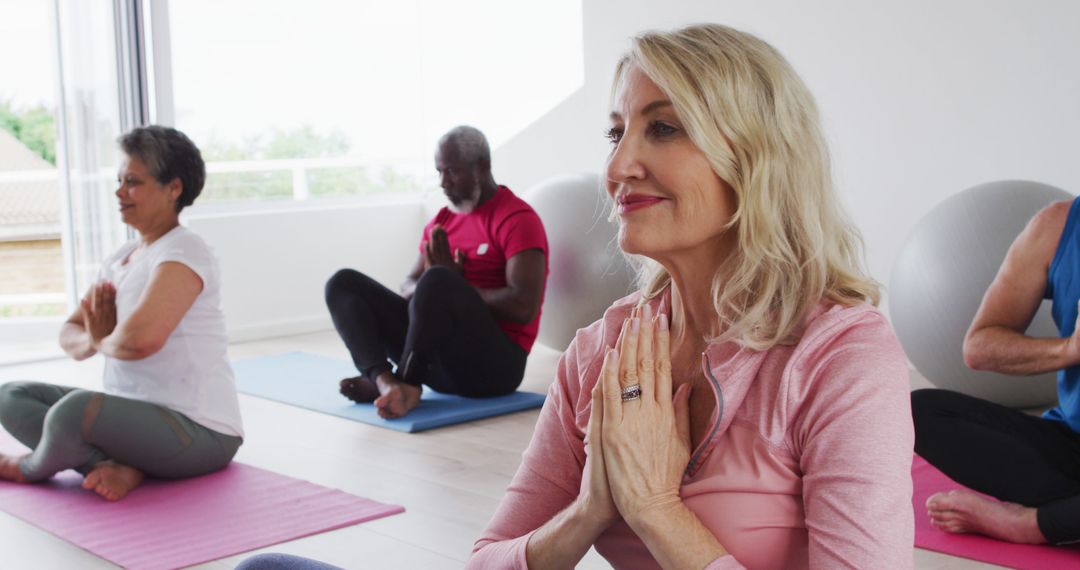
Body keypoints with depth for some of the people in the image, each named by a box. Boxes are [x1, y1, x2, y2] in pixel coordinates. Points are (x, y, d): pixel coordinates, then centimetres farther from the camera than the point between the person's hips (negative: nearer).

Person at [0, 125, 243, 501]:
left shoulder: (183, 252, -15)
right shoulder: (120, 258, 13)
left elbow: (140, 339, -30)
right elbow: (70, 335, 15)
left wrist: (103, 341, -7)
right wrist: (90, 340, -10)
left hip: (200, 432, -10)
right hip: (138, 414, 10)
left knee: (74, 410, -33)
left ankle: (34, 467, 2)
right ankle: (118, 466, -13)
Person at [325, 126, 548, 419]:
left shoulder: (517, 219, -6)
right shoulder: (442, 221, 18)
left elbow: (523, 308, -18)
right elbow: (409, 288, 18)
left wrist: (453, 288, -8)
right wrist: (431, 286, -7)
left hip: (494, 363, -8)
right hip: (437, 359, 8)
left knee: (437, 282, -36)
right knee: (344, 283, -4)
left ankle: (403, 384, -20)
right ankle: (385, 381, -28)